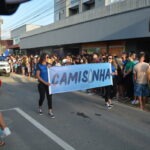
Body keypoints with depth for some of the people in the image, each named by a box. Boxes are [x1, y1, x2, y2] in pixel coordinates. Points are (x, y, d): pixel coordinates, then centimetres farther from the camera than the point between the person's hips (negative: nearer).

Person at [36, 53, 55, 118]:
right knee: (42, 97, 4)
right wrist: (45, 82, -21)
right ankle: (40, 108, 33)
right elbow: (37, 76, -13)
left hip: (48, 83, 3)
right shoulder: (39, 65, -8)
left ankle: (50, 111, 7)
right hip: (42, 84, -3)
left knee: (49, 96, -1)